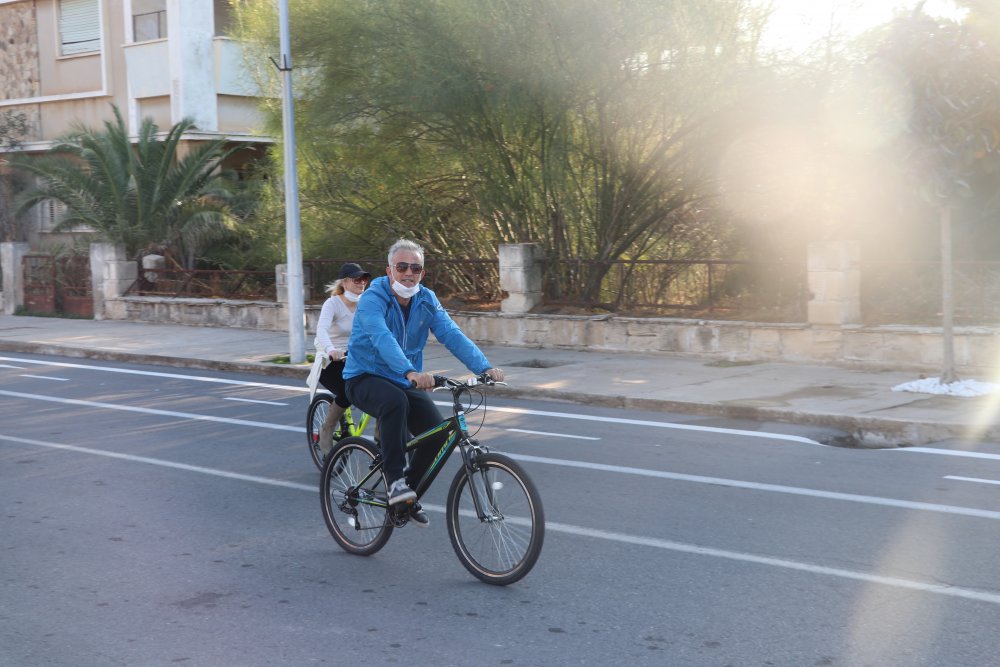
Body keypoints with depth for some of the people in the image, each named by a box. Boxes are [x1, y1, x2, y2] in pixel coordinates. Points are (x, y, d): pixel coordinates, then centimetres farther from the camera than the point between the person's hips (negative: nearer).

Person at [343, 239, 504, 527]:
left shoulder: (427, 300, -2)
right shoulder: (372, 299, -19)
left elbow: (452, 335, -15)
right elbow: (382, 339, -37)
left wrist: (484, 367, -31)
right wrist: (411, 372, -55)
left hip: (406, 382, 6)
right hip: (365, 379, -5)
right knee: (395, 402, -38)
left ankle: (409, 496, 9)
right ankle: (395, 481, -27)